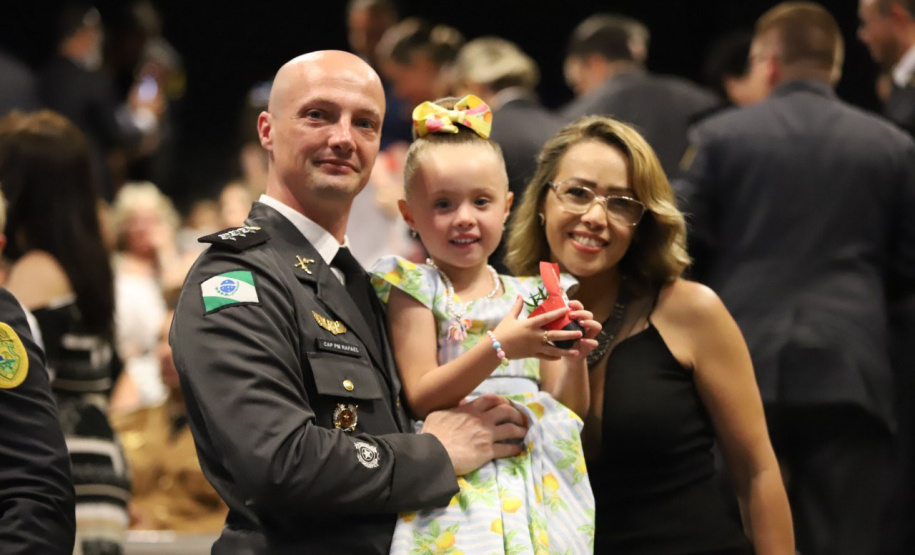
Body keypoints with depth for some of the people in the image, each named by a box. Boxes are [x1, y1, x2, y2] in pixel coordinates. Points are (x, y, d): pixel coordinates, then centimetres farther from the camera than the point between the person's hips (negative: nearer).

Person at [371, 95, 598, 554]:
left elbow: (570, 410, 12)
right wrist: (501, 346, -19)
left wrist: (574, 356, -8)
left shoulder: (531, 295, 12)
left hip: (539, 483, 4)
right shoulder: (415, 289, 1)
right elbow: (421, 398, -10)